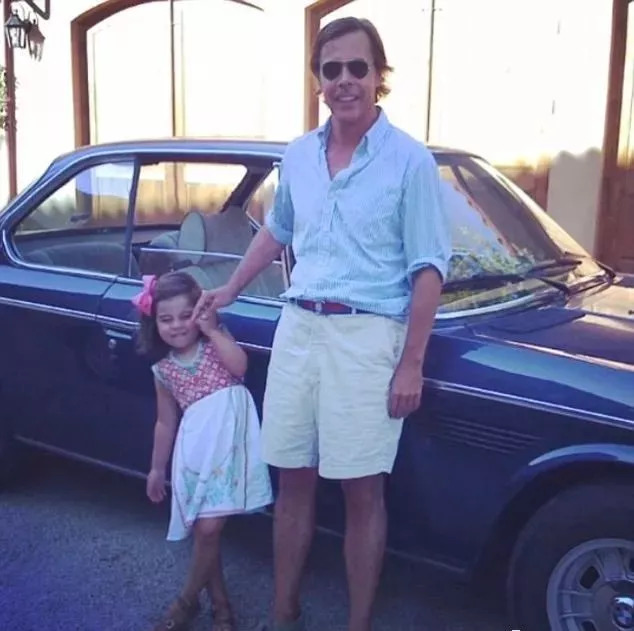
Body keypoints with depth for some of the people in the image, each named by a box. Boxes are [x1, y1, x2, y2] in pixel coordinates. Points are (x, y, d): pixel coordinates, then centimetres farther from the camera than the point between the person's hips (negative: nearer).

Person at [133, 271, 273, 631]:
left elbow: (240, 365, -15)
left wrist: (212, 330, -11)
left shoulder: (216, 340, 5)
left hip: (228, 434, -4)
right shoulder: (163, 369, 12)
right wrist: (157, 468, 21)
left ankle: (188, 601, 14)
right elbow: (166, 422, 18)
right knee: (203, 529, 6)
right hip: (194, 444, 4)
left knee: (208, 528, -9)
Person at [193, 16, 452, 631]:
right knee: (293, 479, 12)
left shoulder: (409, 160, -6)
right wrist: (230, 290, 25)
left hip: (366, 335, -5)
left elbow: (428, 269, -7)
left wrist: (411, 365, -11)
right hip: (297, 328, 5)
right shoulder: (297, 155, 9)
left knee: (361, 491, 3)